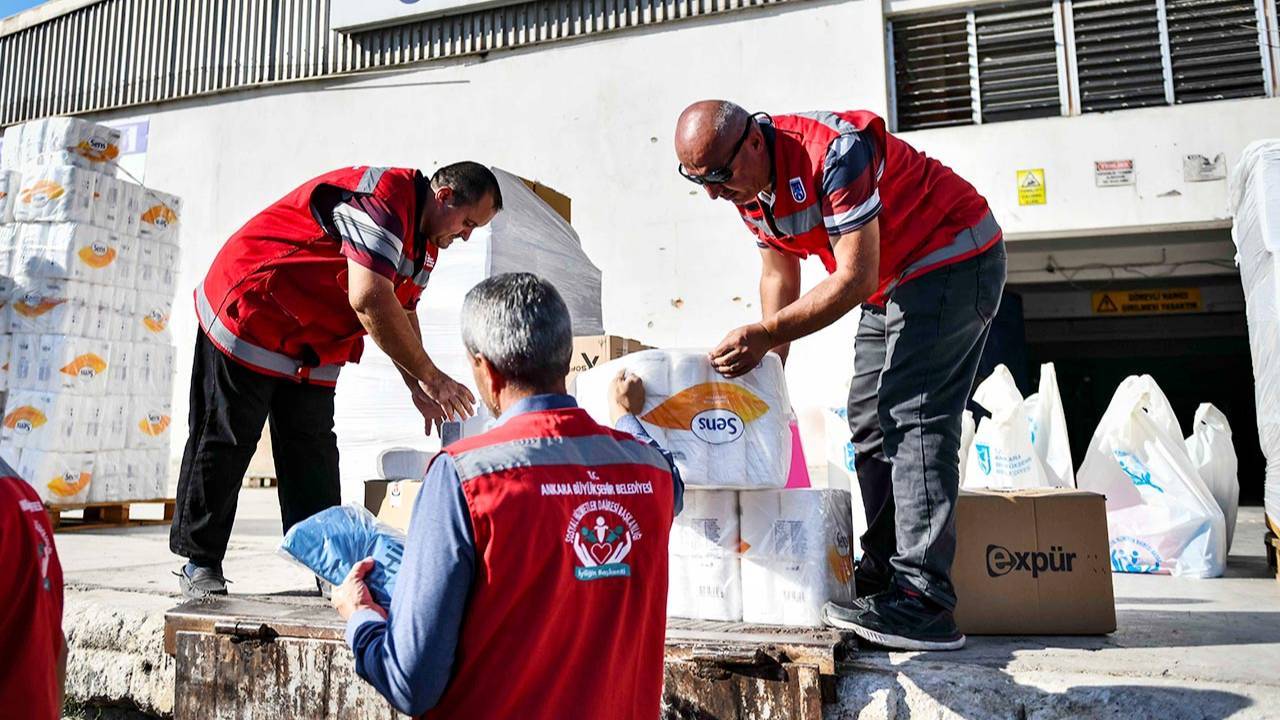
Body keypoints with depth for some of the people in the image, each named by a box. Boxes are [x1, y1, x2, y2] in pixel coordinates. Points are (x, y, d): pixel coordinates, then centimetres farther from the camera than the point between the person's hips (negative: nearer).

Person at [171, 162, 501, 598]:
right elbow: (369, 302, -34)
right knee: (223, 443, -1)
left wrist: (419, 390, 1)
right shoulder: (381, 197, -26)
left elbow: (401, 314, 13)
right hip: (247, 317, -9)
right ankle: (199, 563, 11)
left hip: (311, 351, 9)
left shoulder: (425, 241, 6)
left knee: (313, 454, 7)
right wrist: (428, 376, -27)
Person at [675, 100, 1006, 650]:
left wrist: (764, 333, -32)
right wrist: (767, 362, -5)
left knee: (913, 420, -20)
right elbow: (779, 277, 5)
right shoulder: (747, 183, -3)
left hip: (955, 258, -9)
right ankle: (884, 574, 14)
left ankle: (923, 604, -21)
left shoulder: (833, 153, -30)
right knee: (870, 419, 7)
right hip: (894, 280, 9)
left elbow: (857, 279, -31)